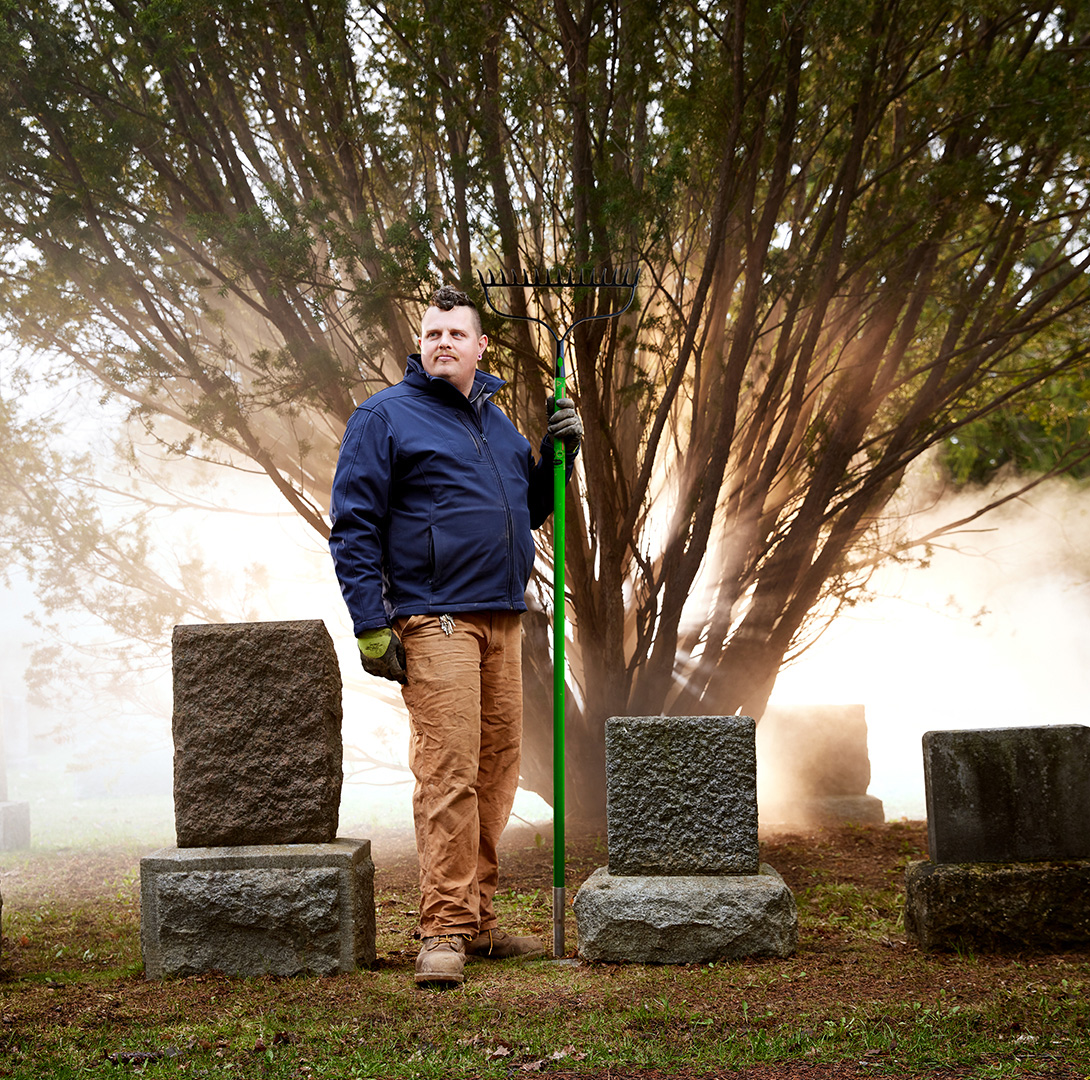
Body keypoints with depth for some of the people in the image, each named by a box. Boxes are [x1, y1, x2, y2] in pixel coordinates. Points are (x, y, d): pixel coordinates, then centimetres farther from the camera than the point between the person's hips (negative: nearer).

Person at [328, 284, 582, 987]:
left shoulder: (497, 421, 20)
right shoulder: (385, 417, 0)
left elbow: (528, 510, 27)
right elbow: (354, 527, -5)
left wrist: (558, 453, 10)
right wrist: (371, 623, -13)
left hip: (503, 619, 7)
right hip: (435, 619, -7)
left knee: (496, 773, 8)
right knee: (449, 774, -12)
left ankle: (478, 920, 17)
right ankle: (444, 932, -7)